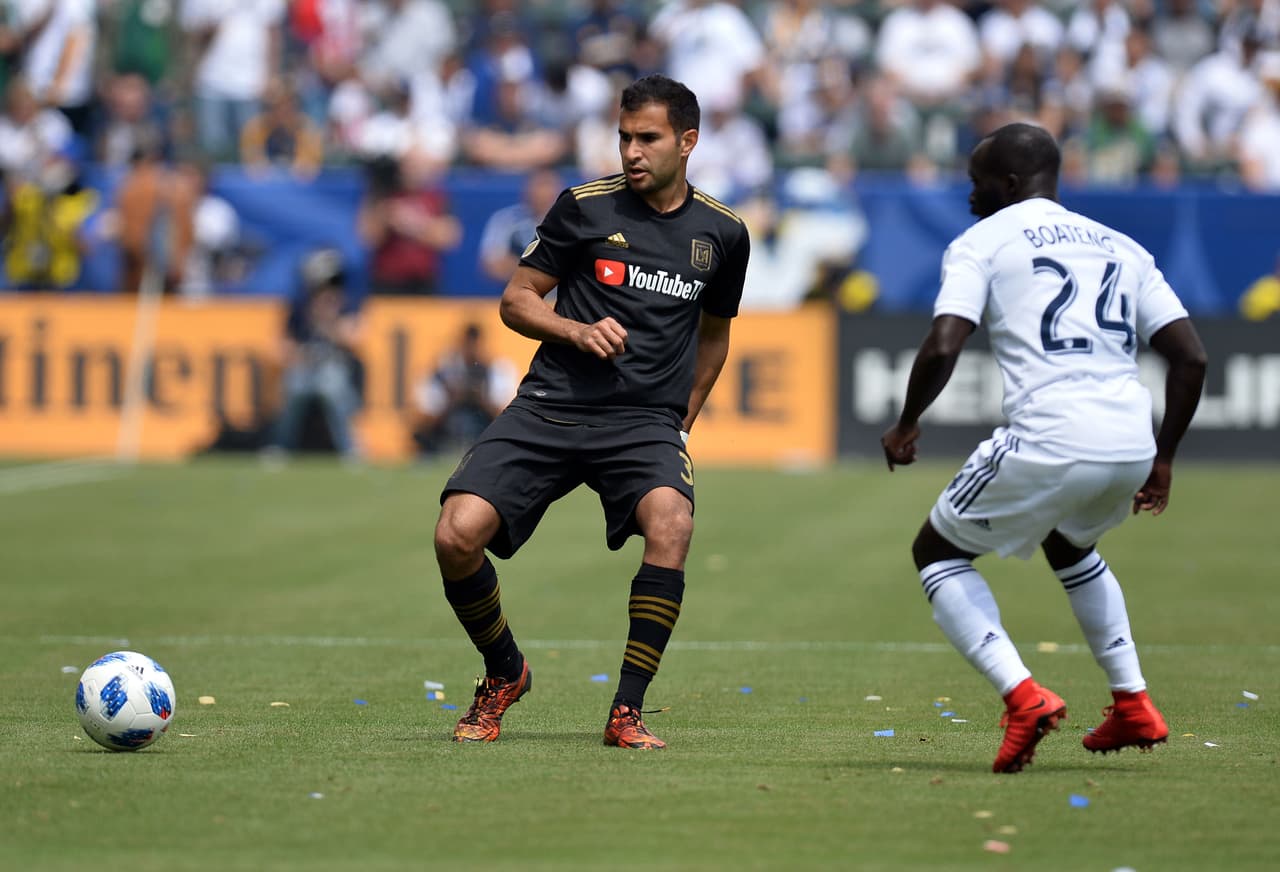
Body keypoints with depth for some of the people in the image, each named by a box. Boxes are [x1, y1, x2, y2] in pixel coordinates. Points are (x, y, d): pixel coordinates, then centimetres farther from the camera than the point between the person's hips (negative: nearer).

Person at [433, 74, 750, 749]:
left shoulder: (722, 234, 9)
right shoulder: (586, 206, 2)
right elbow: (516, 299, 8)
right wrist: (578, 331, -11)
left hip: (647, 422, 0)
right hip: (551, 409, 0)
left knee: (671, 524, -32)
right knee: (457, 536, -19)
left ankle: (626, 711, -18)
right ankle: (504, 674, 12)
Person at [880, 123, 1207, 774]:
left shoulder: (980, 242, 7)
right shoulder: (1120, 247, 22)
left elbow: (942, 348, -7)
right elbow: (1191, 357, 15)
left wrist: (906, 424, 9)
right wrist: (1162, 458, 24)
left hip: (1047, 442, -6)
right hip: (1131, 444, 6)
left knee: (937, 552, 16)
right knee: (1068, 544, 36)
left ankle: (1022, 695, -4)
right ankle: (1132, 704, 27)